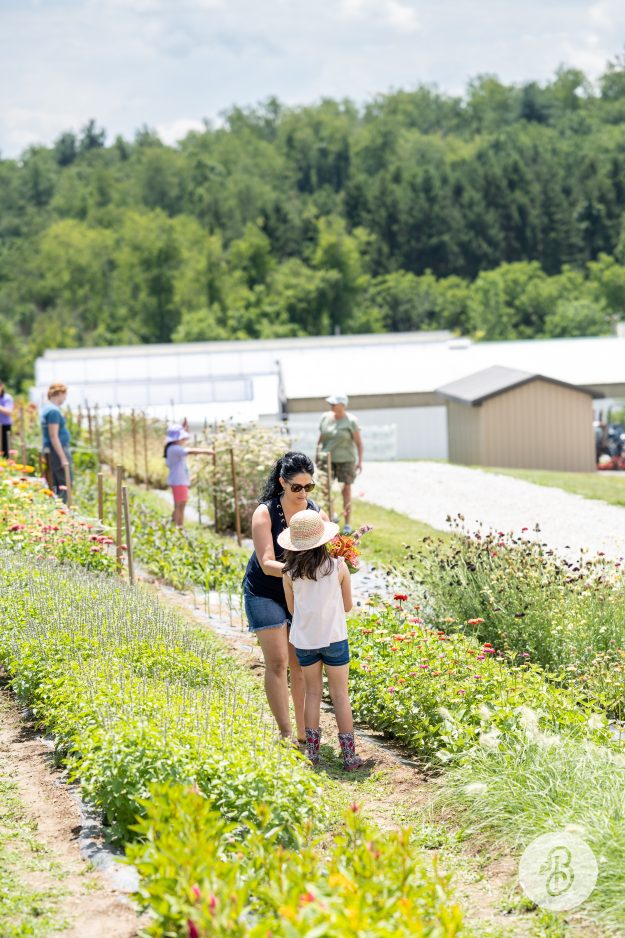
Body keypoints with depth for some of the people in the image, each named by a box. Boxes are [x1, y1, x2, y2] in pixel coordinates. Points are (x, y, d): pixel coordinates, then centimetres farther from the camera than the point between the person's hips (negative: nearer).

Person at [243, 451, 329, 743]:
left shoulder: (316, 513, -6)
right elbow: (267, 564, -22)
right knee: (277, 662, -10)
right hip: (265, 594, -3)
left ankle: (303, 733, 12)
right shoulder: (265, 513, -17)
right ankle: (285, 733, -6)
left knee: (301, 664, 5)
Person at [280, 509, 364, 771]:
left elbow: (292, 609, 6)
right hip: (334, 638, -1)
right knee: (340, 694, 6)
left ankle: (312, 752, 14)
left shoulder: (290, 573, -6)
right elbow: (347, 605, 2)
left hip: (304, 640, 1)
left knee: (312, 692, 14)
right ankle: (349, 755, 8)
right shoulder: (338, 567, -9)